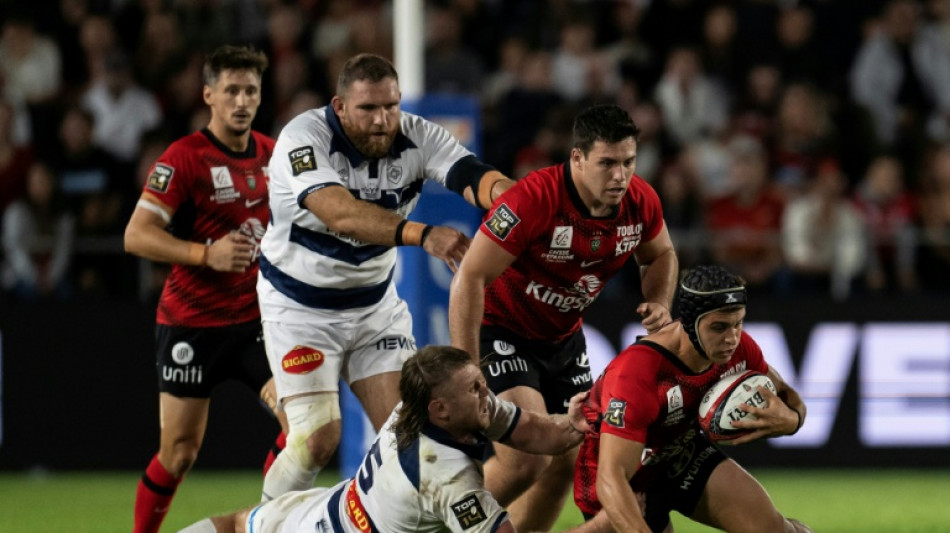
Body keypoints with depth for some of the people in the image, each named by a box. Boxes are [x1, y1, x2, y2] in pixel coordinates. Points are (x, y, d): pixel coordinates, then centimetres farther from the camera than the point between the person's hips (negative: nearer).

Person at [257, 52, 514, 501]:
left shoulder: (417, 137, -13)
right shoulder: (303, 138, -26)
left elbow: (472, 176, -29)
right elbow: (340, 213, -42)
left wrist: (500, 190, -54)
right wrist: (421, 235, -56)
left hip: (375, 303, 5)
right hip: (301, 306, -4)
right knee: (318, 438, -13)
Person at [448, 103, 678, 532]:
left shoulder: (641, 202, -12)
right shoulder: (533, 199, -32)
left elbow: (660, 255, 12)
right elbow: (470, 278, -29)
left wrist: (658, 301, -11)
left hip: (563, 337, 7)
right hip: (501, 331, -7)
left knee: (567, 463, 8)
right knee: (525, 460, -21)